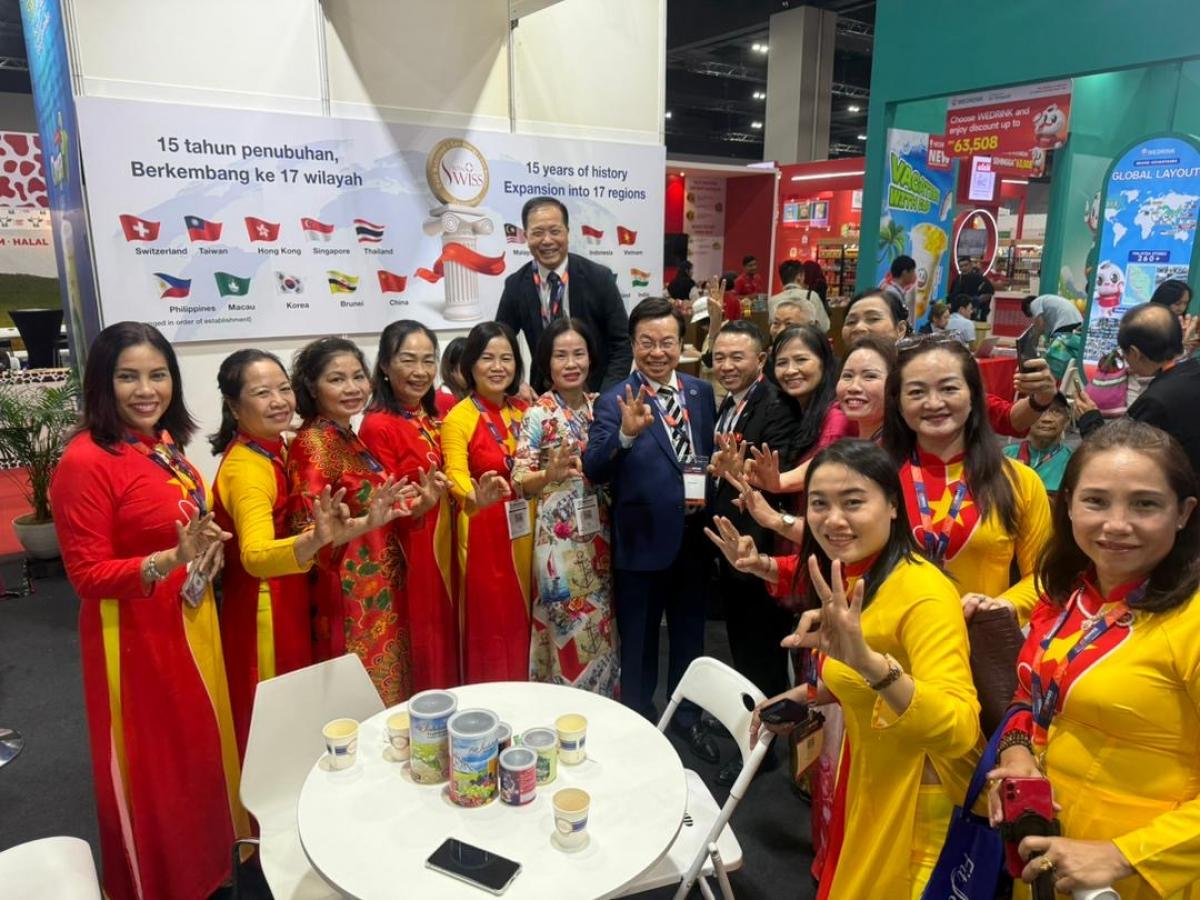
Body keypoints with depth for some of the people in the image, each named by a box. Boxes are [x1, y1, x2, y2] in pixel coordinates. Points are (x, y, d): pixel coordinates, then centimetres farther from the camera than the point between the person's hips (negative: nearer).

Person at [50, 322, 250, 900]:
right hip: (135, 638, -8)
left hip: (191, 625, 8)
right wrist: (171, 560, -33)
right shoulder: (86, 461, -21)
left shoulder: (165, 444, 4)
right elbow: (87, 574, -20)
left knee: (199, 752, 23)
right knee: (152, 771, 11)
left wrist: (208, 552, 1)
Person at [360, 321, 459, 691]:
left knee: (445, 641, 17)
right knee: (419, 652, 3)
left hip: (441, 547, 7)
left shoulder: (433, 417, 5)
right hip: (408, 554, -7)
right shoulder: (378, 425, -16)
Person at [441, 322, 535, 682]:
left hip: (526, 530, 5)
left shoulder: (524, 411, 6)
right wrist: (475, 498, -44)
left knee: (525, 623, 15)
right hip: (483, 533, -5)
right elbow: (456, 476, -23)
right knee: (491, 627, 1)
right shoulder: (458, 418, -11)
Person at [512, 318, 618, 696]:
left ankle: (602, 703, 31)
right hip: (560, 536, -5)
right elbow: (519, 481, -13)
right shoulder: (538, 415, -10)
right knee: (570, 626, 2)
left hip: (599, 533, 5)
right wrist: (551, 473, -31)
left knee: (601, 622, 14)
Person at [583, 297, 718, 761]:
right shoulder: (615, 401, -13)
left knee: (690, 634, 22)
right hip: (641, 541, -4)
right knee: (638, 642, 15)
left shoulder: (702, 392, 2)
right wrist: (626, 434, -39)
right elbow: (594, 471, -24)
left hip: (693, 537, 4)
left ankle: (687, 714, 43)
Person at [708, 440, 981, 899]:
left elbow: (959, 731, -40)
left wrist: (868, 659, -54)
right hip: (868, 780, 8)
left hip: (918, 799, -7)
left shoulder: (924, 592, -29)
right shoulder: (850, 581, -2)